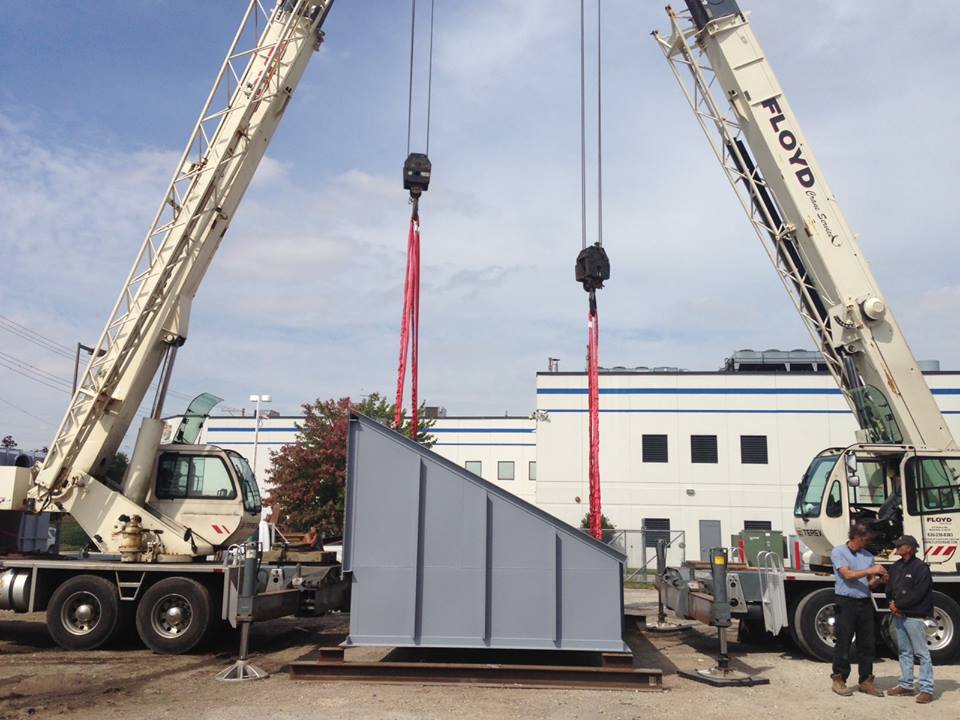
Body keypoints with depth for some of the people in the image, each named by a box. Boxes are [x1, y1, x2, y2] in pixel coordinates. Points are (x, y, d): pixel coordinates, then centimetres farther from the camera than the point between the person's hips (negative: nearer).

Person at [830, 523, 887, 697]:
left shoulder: (868, 556, 14)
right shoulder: (838, 552, -1)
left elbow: (870, 584, 13)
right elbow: (847, 574, -12)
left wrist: (878, 579, -8)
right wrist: (870, 570, -13)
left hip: (865, 602, 5)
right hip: (846, 602, -5)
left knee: (867, 643, 7)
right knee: (843, 643, -1)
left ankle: (865, 681, 17)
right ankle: (838, 679, 8)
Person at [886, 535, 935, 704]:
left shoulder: (921, 568, -11)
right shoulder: (896, 567, 13)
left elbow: (917, 594, -17)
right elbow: (889, 589, 14)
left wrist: (898, 605, -13)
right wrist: (892, 605, -3)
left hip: (914, 616, -8)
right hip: (898, 615, 8)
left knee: (922, 652, -3)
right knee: (904, 651, 15)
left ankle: (926, 689, 0)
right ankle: (906, 685, 23)